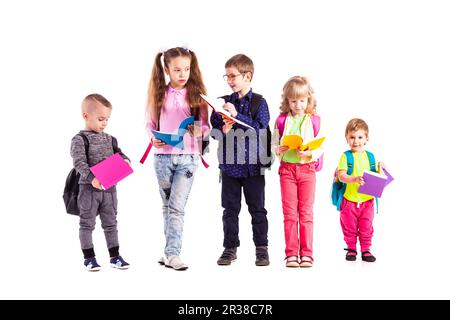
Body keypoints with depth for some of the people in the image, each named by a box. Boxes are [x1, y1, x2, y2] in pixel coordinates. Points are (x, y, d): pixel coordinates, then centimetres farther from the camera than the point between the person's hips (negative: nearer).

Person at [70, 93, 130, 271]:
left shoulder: (109, 139, 10)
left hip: (109, 188, 6)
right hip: (89, 188, -5)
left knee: (111, 223, 11)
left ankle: (114, 256, 19)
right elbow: (79, 163, -18)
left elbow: (118, 154, 14)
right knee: (87, 223, 5)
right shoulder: (80, 139, -9)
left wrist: (125, 160, -10)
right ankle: (89, 258, 13)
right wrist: (91, 178, -32)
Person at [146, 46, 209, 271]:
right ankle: (171, 250, 24)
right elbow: (150, 123, 9)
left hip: (187, 157, -2)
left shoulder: (196, 94, 1)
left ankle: (172, 254, -7)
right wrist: (154, 138, -10)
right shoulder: (159, 94, 4)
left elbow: (205, 126, 3)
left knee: (177, 207, -8)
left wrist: (199, 131, -19)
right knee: (168, 206, 12)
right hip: (163, 156, 2)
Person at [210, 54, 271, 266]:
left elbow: (260, 129, -15)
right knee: (230, 209, 9)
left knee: (257, 209, 7)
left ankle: (261, 248, 18)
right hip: (229, 163, 3)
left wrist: (237, 115, -21)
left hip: (253, 164, -2)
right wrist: (222, 130, -16)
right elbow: (213, 130, 6)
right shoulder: (223, 102, 6)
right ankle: (230, 248, 19)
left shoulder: (259, 102, -3)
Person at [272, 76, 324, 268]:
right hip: (286, 168, 1)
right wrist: (279, 149, -16)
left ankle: (306, 254, 9)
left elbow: (320, 148, 1)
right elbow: (274, 144, 6)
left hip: (307, 168, -1)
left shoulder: (314, 120, 1)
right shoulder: (281, 120, 3)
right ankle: (291, 254, 9)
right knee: (289, 213, 3)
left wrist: (310, 153, -19)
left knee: (306, 212, 4)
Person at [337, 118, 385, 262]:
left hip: (367, 199, 3)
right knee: (349, 228, 9)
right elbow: (341, 176, -16)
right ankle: (351, 249, 24)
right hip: (349, 199, -2)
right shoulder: (346, 156, -5)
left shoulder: (369, 156, 7)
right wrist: (355, 179, -30)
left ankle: (366, 250, 20)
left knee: (366, 228, 8)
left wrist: (379, 168, -6)